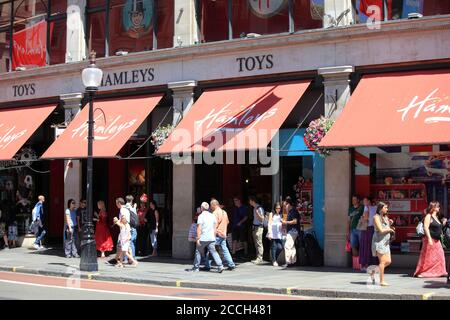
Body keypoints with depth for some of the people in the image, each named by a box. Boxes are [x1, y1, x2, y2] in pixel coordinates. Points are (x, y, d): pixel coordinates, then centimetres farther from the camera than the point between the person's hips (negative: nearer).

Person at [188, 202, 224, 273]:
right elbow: (215, 227, 14)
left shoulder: (201, 216, -7)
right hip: (211, 238, 5)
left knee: (198, 252, 10)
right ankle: (220, 266, -11)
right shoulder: (212, 215, 10)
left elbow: (199, 228, -13)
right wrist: (214, 236, 21)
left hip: (203, 238, -5)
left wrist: (198, 238, -12)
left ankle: (196, 267, 16)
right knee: (213, 252, 3)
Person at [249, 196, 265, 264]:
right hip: (255, 227, 10)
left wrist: (257, 213, -27)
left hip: (259, 227, -9)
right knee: (256, 244, 11)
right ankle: (258, 258, 15)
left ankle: (259, 258, -9)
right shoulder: (254, 208, 15)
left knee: (259, 243, -9)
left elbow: (262, 219, -14)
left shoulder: (259, 208, -14)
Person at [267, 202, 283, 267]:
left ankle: (275, 258, 15)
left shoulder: (281, 215, 18)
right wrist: (269, 233, -5)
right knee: (274, 247, -6)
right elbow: (269, 223, 1)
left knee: (280, 247, -6)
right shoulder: (272, 214, 7)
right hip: (273, 233, -3)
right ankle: (274, 261, 1)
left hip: (279, 233, 4)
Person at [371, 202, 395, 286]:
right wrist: (390, 229, -2)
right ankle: (382, 281, -5)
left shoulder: (385, 217, 16)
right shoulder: (376, 217, -9)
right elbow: (381, 230, -17)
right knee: (383, 261, -10)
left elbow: (389, 229, 20)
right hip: (379, 241, -8)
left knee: (388, 261, 5)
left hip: (386, 242, 8)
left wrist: (390, 224, 1)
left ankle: (373, 272, 21)